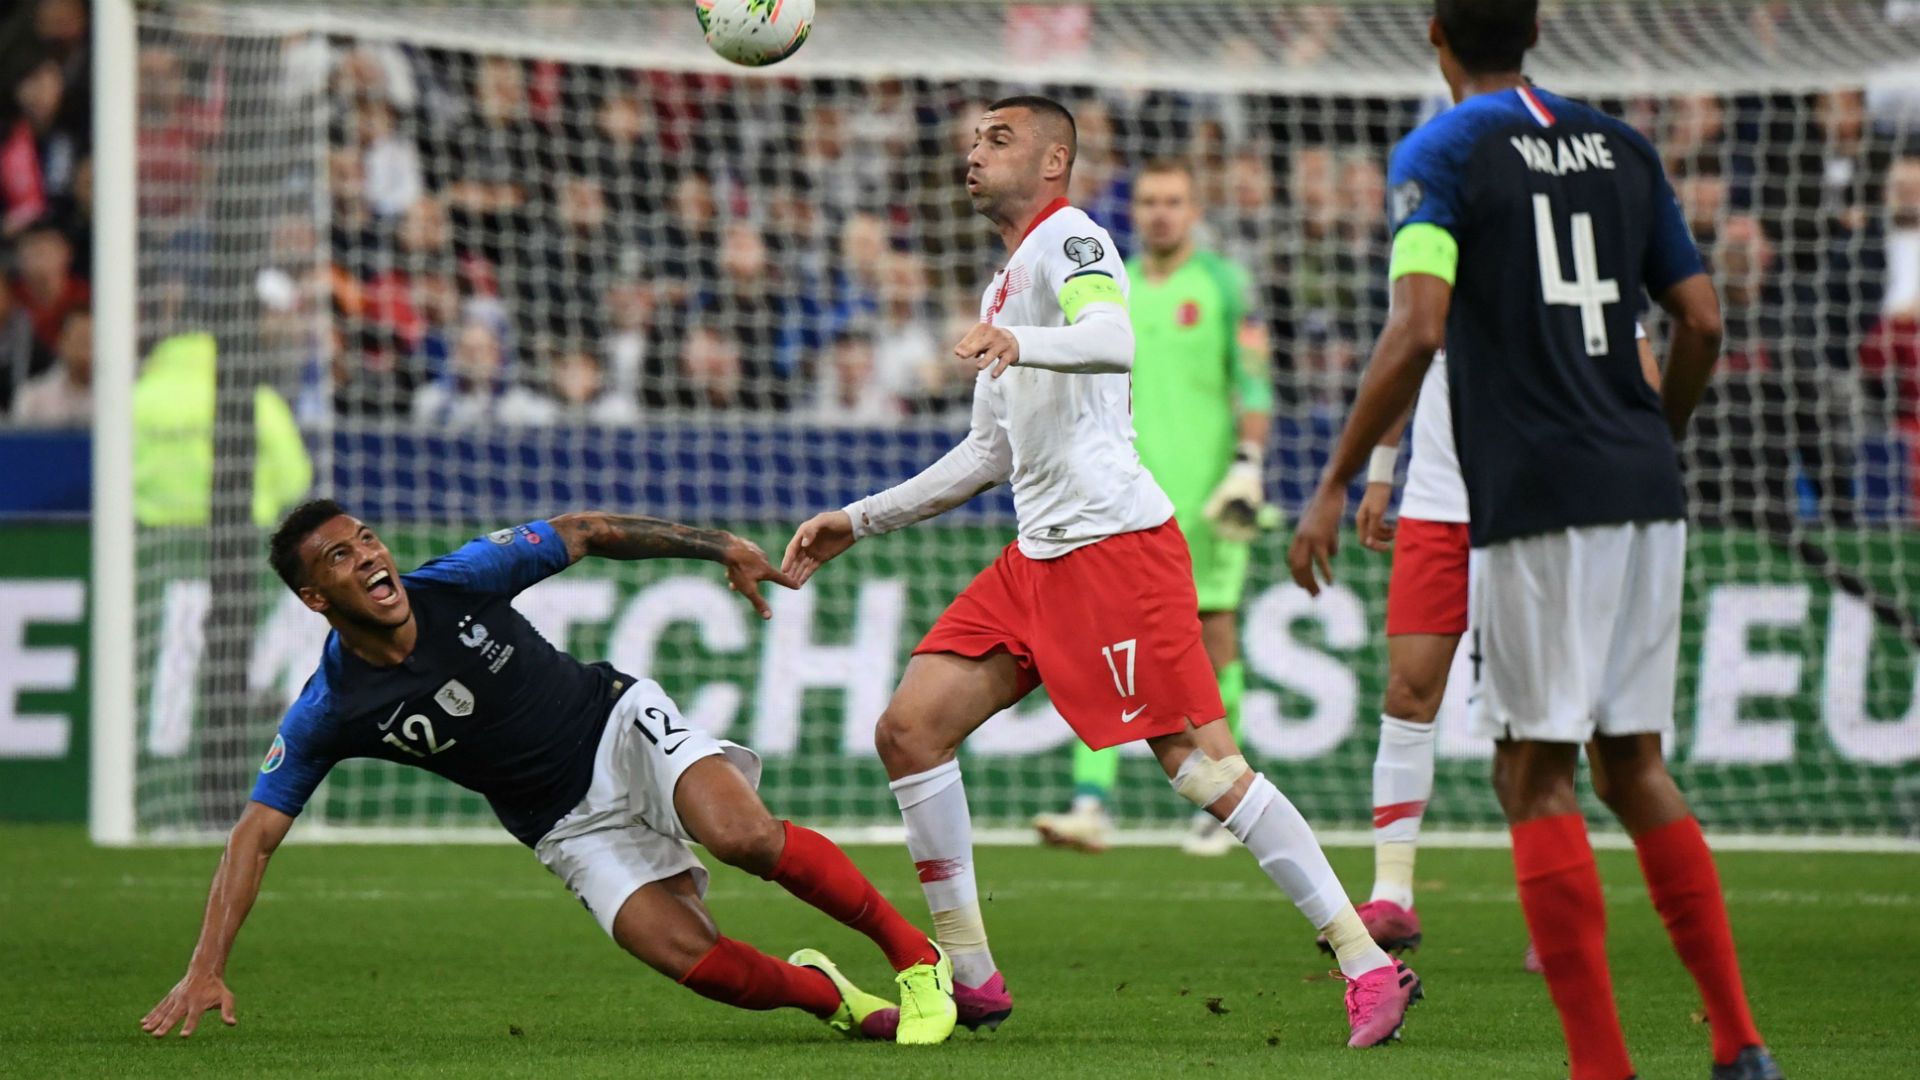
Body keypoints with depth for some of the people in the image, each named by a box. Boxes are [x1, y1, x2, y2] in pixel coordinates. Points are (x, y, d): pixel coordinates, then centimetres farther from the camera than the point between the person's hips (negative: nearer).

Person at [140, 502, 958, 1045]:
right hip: (572, 829, 1)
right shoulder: (330, 711, -14)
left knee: (741, 833, -31)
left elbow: (584, 534, -3)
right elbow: (255, 835, -11)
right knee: (691, 959, -22)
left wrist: (720, 549, -6)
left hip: (620, 724, -1)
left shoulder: (459, 582, -15)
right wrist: (206, 969, -19)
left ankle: (914, 954, -12)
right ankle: (821, 992, 10)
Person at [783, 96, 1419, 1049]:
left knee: (1202, 765, -13)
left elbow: (1116, 338, -27)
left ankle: (1369, 967, -10)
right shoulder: (1006, 284, 24)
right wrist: (858, 522, 29)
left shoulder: (1068, 238, -5)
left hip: (1115, 540, -10)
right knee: (908, 728, 0)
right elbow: (991, 453, 30)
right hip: (1038, 559, 10)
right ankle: (969, 977, 6)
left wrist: (1023, 342, -46)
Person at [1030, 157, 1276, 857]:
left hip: (1203, 491, -3)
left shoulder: (1225, 285, 1)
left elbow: (1254, 385, -2)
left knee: (1213, 629, 2)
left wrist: (1248, 464, -11)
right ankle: (1091, 804, -15)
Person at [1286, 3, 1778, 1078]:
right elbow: (1703, 323, 12)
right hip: (1645, 491, 6)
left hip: (1536, 500, -6)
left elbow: (1418, 331, -15)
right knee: (1636, 764, 14)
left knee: (1536, 776, 0)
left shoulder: (1440, 154, -4)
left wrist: (1335, 486, -10)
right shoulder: (1623, 148, 13)